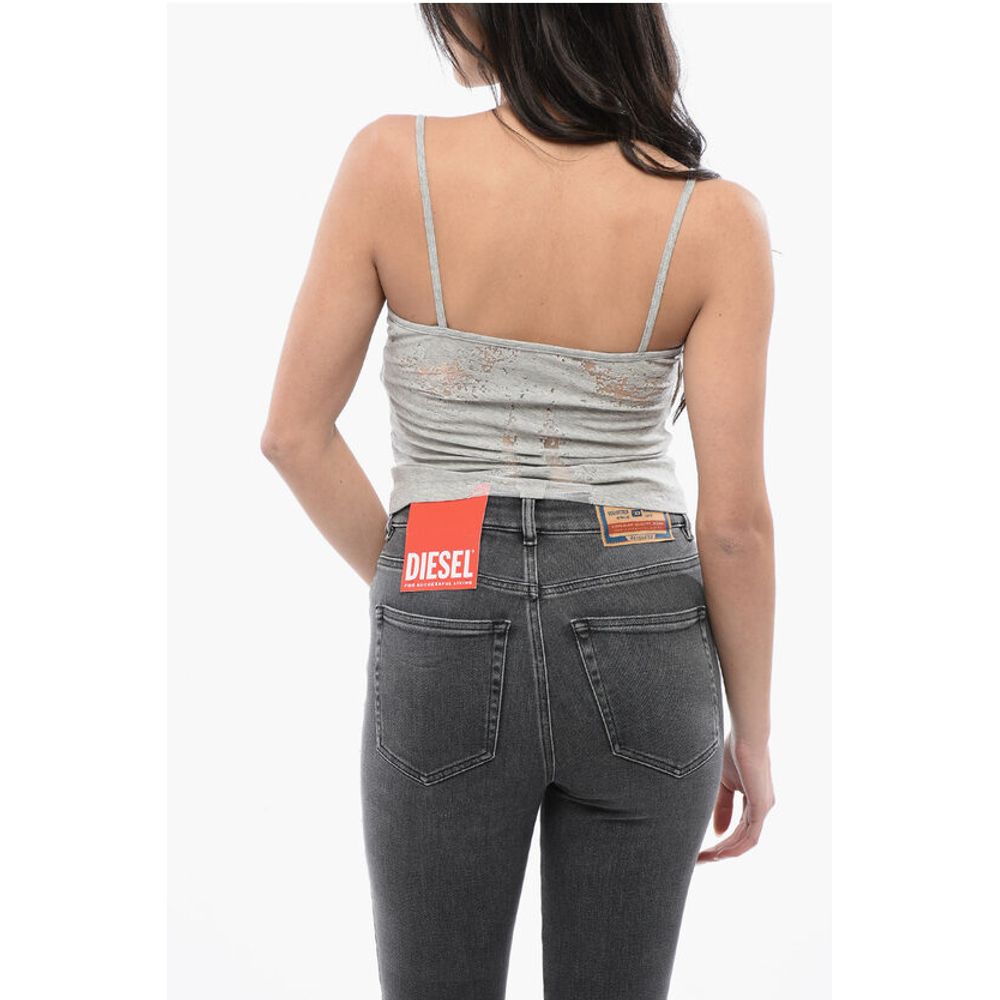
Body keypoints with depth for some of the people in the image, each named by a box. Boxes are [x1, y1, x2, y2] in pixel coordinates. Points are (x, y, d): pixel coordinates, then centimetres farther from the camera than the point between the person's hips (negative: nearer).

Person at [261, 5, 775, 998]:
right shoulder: (715, 218, -8)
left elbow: (293, 433, -4)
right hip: (642, 642, 1)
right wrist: (752, 731, 5)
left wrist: (406, 586, 9)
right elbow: (734, 520, -9)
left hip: (444, 646, 0)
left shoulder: (392, 161, -8)